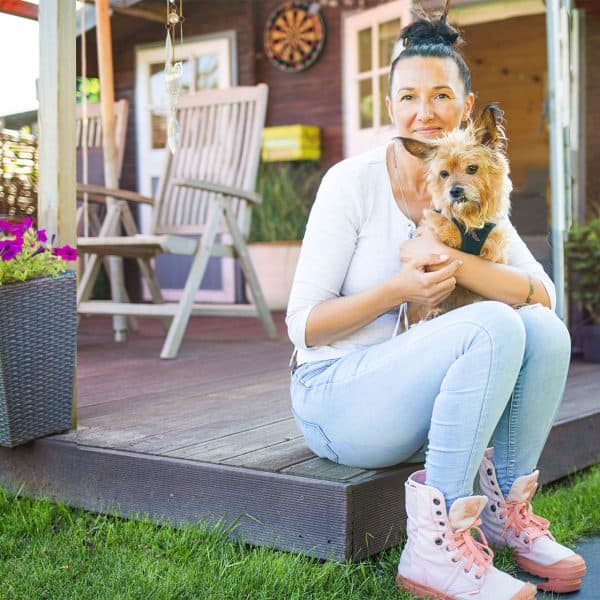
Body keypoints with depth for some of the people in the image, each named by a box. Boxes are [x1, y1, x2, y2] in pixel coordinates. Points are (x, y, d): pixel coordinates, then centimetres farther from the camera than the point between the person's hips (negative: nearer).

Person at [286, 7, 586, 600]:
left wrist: (452, 260, -25)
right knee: (493, 325, -28)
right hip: (334, 395, -5)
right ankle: (435, 547, -24)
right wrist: (398, 288, -25)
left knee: (544, 330, -17)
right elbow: (303, 325, -12)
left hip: (413, 403, 6)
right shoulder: (353, 182, -11)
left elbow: (544, 294, -9)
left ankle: (504, 509, -2)